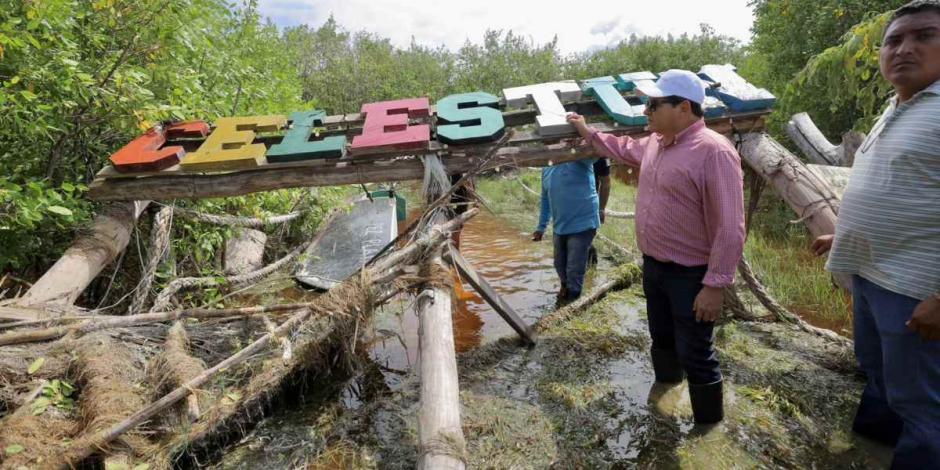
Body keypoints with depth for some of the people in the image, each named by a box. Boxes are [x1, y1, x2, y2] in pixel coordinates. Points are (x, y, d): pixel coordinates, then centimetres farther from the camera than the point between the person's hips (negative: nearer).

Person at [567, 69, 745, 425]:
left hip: (691, 275, -8)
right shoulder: (655, 143, 4)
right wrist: (588, 132, 27)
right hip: (653, 266, 8)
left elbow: (730, 228, -25)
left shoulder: (714, 151, -23)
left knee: (695, 354, 4)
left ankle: (709, 423, 24)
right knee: (662, 339, 26)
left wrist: (715, 285, -25)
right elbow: (625, 149, 30)